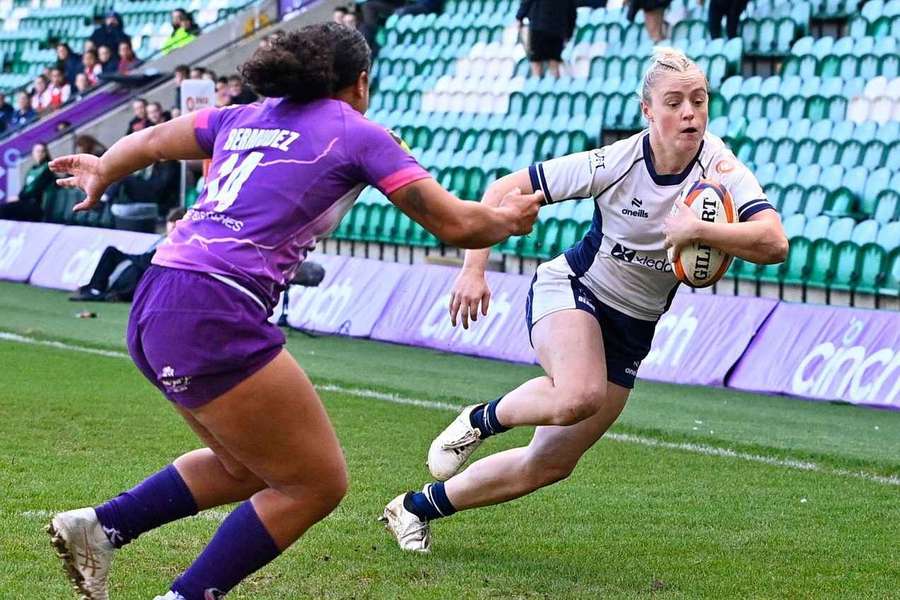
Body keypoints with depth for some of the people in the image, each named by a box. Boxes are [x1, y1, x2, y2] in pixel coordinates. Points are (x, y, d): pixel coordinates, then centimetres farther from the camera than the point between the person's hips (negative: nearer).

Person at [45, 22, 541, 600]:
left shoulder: (244, 118, 21)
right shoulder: (360, 133, 4)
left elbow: (151, 141, 36)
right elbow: (456, 224, 4)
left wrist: (102, 172, 57)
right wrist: (508, 218, 25)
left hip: (152, 312, 8)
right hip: (213, 319, -8)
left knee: (247, 467, 23)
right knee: (318, 484, 4)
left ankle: (98, 527, 17)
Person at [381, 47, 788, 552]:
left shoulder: (722, 169, -17)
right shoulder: (616, 163, -21)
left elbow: (774, 243, -33)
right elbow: (504, 192, -12)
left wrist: (699, 230, -45)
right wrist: (474, 269, -22)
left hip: (632, 330, 4)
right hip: (571, 290, -4)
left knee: (552, 463, 5)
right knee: (579, 396, -37)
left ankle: (417, 508, 23)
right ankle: (481, 419, -5)